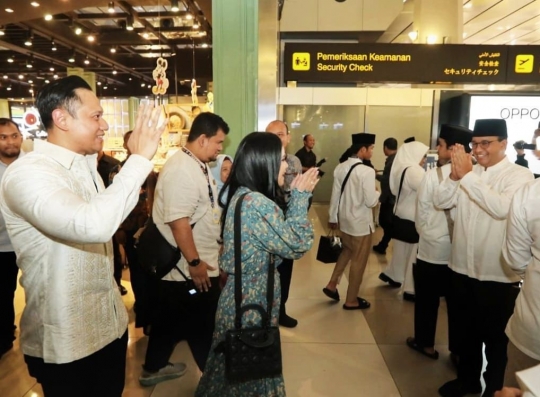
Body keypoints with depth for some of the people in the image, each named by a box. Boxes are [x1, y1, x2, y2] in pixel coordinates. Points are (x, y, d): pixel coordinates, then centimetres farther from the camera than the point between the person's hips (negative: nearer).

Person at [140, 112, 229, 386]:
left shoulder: (196, 165, 10)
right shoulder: (182, 169, -22)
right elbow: (178, 221, -27)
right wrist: (195, 262, -23)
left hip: (191, 266, 10)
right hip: (188, 268, -10)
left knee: (171, 319, 23)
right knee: (203, 326, 7)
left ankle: (153, 369, 41)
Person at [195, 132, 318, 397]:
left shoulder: (240, 195, 4)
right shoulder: (256, 203, -27)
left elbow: (280, 233, 9)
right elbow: (297, 245, -20)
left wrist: (297, 196, 3)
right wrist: (300, 195, -13)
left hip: (241, 298, 9)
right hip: (251, 304, -9)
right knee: (251, 375, 14)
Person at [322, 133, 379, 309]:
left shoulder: (340, 168, -1)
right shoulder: (367, 171, -22)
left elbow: (335, 195, 5)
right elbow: (371, 202, -21)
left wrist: (332, 217, 15)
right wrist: (377, 192, 0)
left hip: (344, 219, 7)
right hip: (361, 222, -7)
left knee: (347, 251, 28)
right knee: (358, 261, 9)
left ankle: (332, 285, 29)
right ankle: (351, 300, 23)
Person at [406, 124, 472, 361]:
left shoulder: (433, 175, -16)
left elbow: (421, 214, -8)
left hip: (433, 249, -3)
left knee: (427, 300, 15)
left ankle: (426, 343, 31)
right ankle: (458, 349, 29)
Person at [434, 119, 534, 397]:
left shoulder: (520, 176, -11)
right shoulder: (469, 172, 4)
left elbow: (502, 208, -29)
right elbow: (440, 202, -3)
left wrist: (467, 176, -28)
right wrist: (455, 176, -18)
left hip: (497, 275, -5)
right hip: (462, 269, 5)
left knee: (494, 338, 14)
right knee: (467, 331, 22)